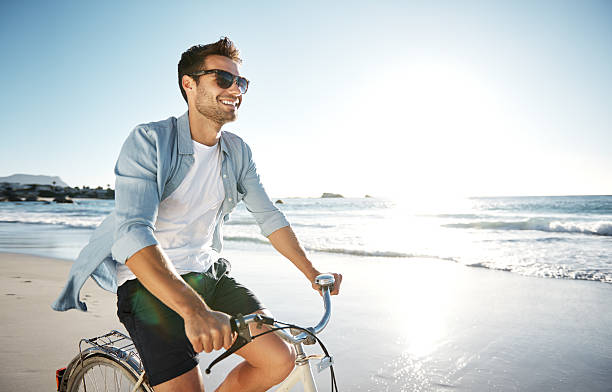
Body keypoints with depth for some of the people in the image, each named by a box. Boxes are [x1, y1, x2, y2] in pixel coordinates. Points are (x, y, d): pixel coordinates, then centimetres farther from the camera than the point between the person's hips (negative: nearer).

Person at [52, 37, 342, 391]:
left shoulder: (238, 152, 3)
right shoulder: (148, 141, -15)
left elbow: (269, 216, 6)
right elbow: (133, 232, -29)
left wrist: (314, 274, -2)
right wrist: (194, 310, -42)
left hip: (208, 274, 5)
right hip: (151, 283, -5)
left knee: (281, 360, -9)